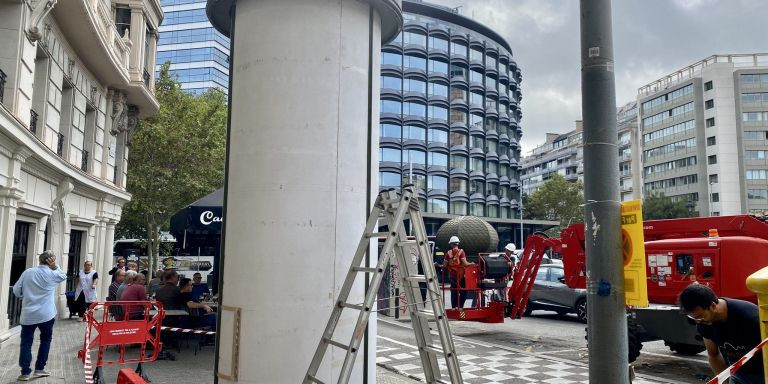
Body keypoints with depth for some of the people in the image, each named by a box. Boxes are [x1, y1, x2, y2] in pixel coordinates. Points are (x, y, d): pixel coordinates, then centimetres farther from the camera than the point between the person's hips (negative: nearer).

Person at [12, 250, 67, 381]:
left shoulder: (27, 272, 1)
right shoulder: (53, 274, -3)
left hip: (28, 314, 1)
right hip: (46, 314, -1)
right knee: (46, 340, 15)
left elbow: (16, 290, 5)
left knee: (26, 342, 7)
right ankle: (39, 369, 17)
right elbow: (64, 276, 19)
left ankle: (25, 372, 5)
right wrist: (55, 266, 5)